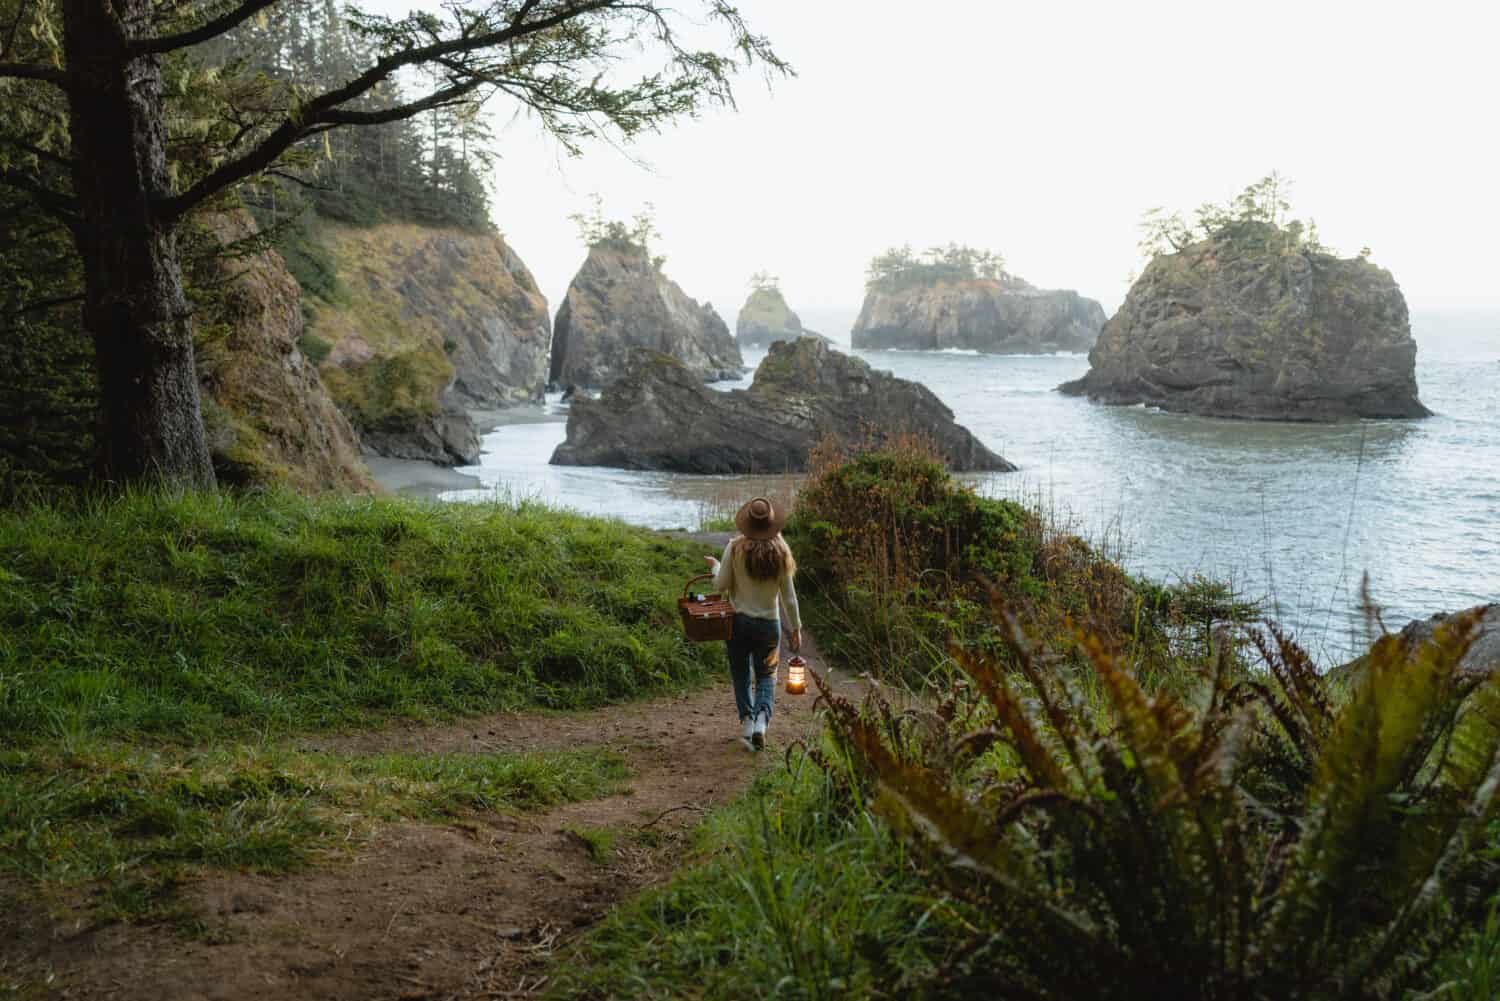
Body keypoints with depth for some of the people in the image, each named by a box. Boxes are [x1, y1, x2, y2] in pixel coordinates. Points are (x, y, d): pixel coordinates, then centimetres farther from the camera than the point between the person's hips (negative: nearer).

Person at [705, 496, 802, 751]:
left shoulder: (735, 548, -11)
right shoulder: (780, 552, -7)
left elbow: (721, 586, -6)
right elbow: (789, 597, -2)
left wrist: (715, 566, 13)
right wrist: (796, 627, 10)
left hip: (739, 621, -1)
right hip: (769, 623, 1)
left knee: (741, 675, 17)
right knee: (766, 677, 14)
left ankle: (747, 719, 4)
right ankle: (762, 722, -7)